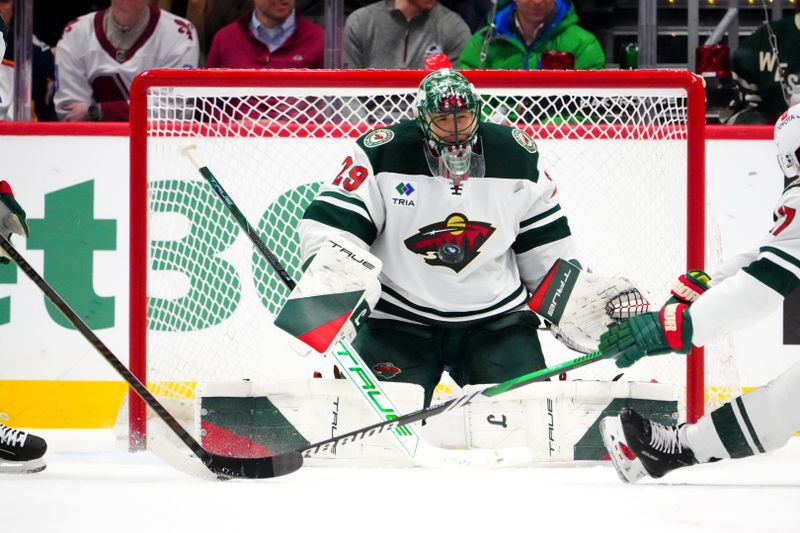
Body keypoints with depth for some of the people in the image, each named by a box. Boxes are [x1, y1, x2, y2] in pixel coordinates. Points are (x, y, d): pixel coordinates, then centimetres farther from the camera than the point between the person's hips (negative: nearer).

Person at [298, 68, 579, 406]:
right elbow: (331, 223, -12)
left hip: (497, 317, 2)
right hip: (400, 319, -2)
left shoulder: (515, 156, -1)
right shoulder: (383, 154, -12)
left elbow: (545, 243, 10)